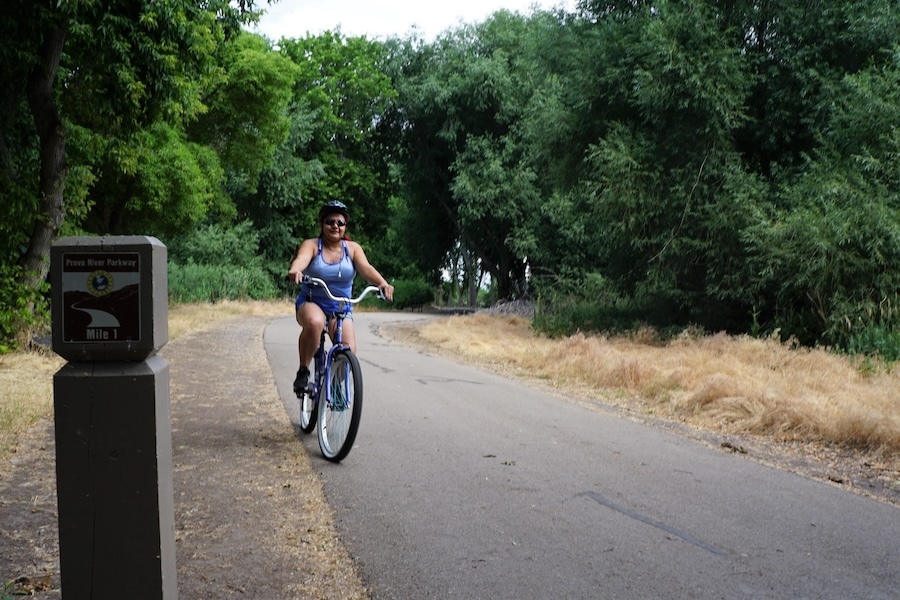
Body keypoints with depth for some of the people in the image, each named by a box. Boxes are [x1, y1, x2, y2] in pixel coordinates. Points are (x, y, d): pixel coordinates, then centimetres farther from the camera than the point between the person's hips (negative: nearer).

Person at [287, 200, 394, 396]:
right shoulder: (311, 245, -6)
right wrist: (295, 271, -53)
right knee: (314, 322, -38)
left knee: (348, 350, -18)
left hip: (340, 308, 2)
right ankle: (303, 371, -17)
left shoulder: (352, 248, 0)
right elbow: (301, 259, -28)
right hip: (311, 303, -2)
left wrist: (383, 283, -38)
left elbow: (366, 268, -17)